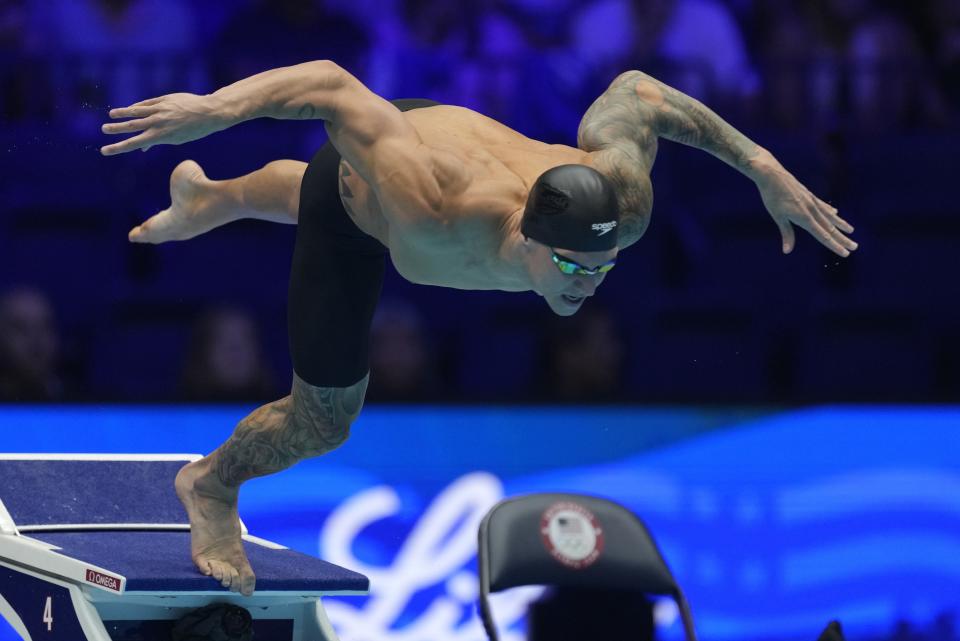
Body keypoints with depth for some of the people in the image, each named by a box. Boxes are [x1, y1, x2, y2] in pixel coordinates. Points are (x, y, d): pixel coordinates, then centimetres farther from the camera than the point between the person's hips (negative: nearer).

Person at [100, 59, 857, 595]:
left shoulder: (617, 196, -41)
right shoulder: (441, 220, -53)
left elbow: (637, 93, -19)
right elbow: (333, 87, -47)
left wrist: (762, 165, -15)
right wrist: (216, 107, -56)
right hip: (352, 194, -5)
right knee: (325, 416, 3)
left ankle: (207, 197, 74)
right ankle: (213, 484, 36)